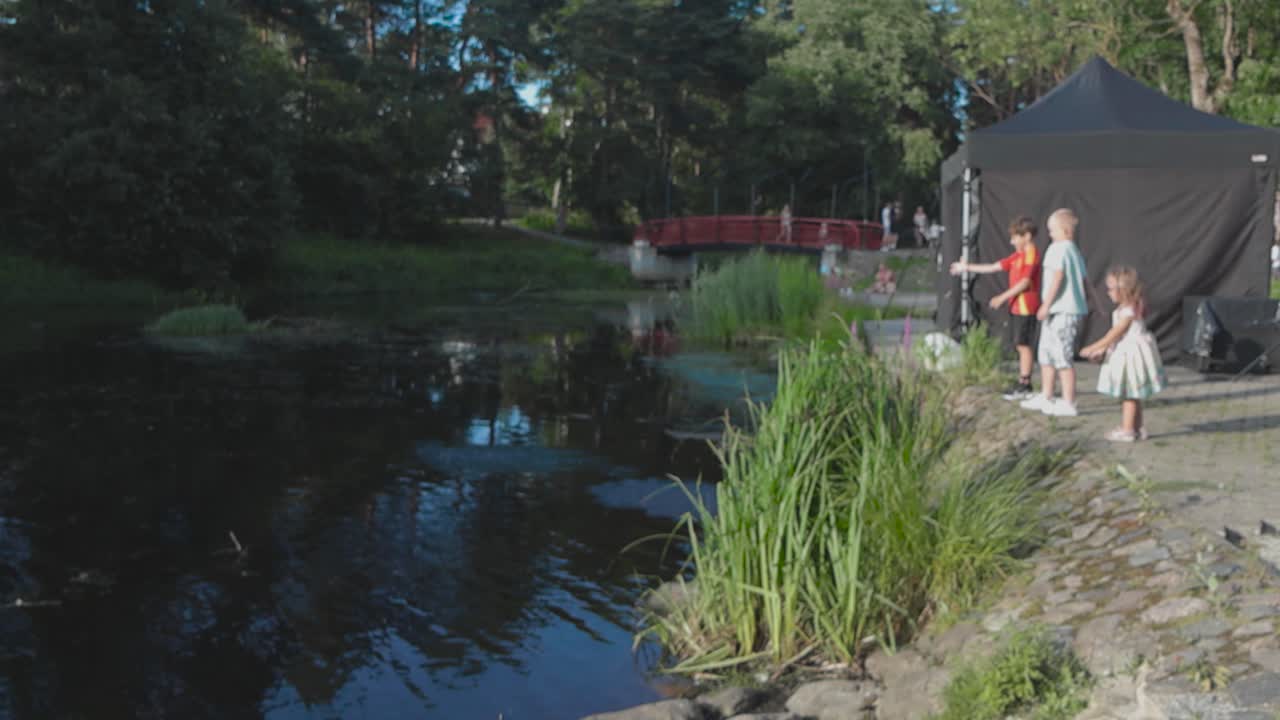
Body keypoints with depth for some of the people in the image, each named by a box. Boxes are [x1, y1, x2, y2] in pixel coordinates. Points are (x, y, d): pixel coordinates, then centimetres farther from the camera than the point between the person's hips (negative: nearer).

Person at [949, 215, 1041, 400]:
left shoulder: (1031, 255, -12)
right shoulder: (1018, 256, 17)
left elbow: (1025, 282, -20)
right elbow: (993, 267, 19)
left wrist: (1003, 297, -19)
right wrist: (967, 267, 18)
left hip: (1025, 308, -9)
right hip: (1016, 307, 9)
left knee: (1023, 345, -6)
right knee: (1021, 345, 10)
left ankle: (1024, 386, -3)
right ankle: (1023, 385, 14)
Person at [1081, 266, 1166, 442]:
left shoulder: (1129, 311, -21)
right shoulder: (1123, 309, 9)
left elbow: (1115, 334, -20)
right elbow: (1115, 334, 14)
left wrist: (1094, 348, -16)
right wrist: (1102, 350, 11)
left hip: (1132, 354, -10)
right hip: (1126, 354, 10)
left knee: (1129, 394, -3)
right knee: (1131, 394, 16)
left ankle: (1127, 430, 3)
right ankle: (1138, 427, 25)